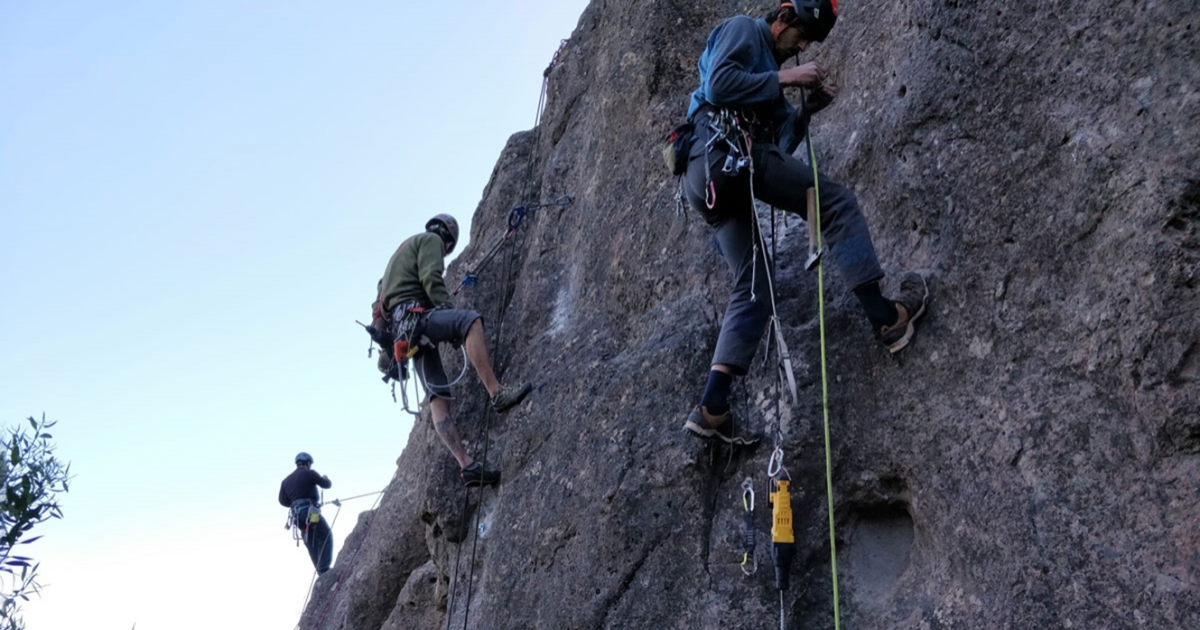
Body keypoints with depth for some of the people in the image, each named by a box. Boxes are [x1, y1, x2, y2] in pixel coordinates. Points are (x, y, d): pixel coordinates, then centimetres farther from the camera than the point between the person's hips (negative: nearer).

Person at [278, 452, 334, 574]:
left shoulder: (286, 480, 18)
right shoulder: (309, 473, 1)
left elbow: (282, 501, 11)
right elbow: (327, 484, 6)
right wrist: (325, 478, 29)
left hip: (297, 516, 6)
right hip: (311, 512, -6)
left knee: (311, 544, 11)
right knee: (326, 537, 0)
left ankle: (321, 572, 7)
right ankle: (325, 568, -12)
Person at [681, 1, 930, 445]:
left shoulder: (767, 60, 34)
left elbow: (779, 146, 28)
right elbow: (719, 86, -13)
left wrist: (806, 110, 14)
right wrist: (784, 79, -6)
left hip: (707, 182, 10)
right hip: (725, 152, -10)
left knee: (753, 290, 5)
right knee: (836, 202, -5)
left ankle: (712, 408, -3)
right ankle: (885, 316, -7)